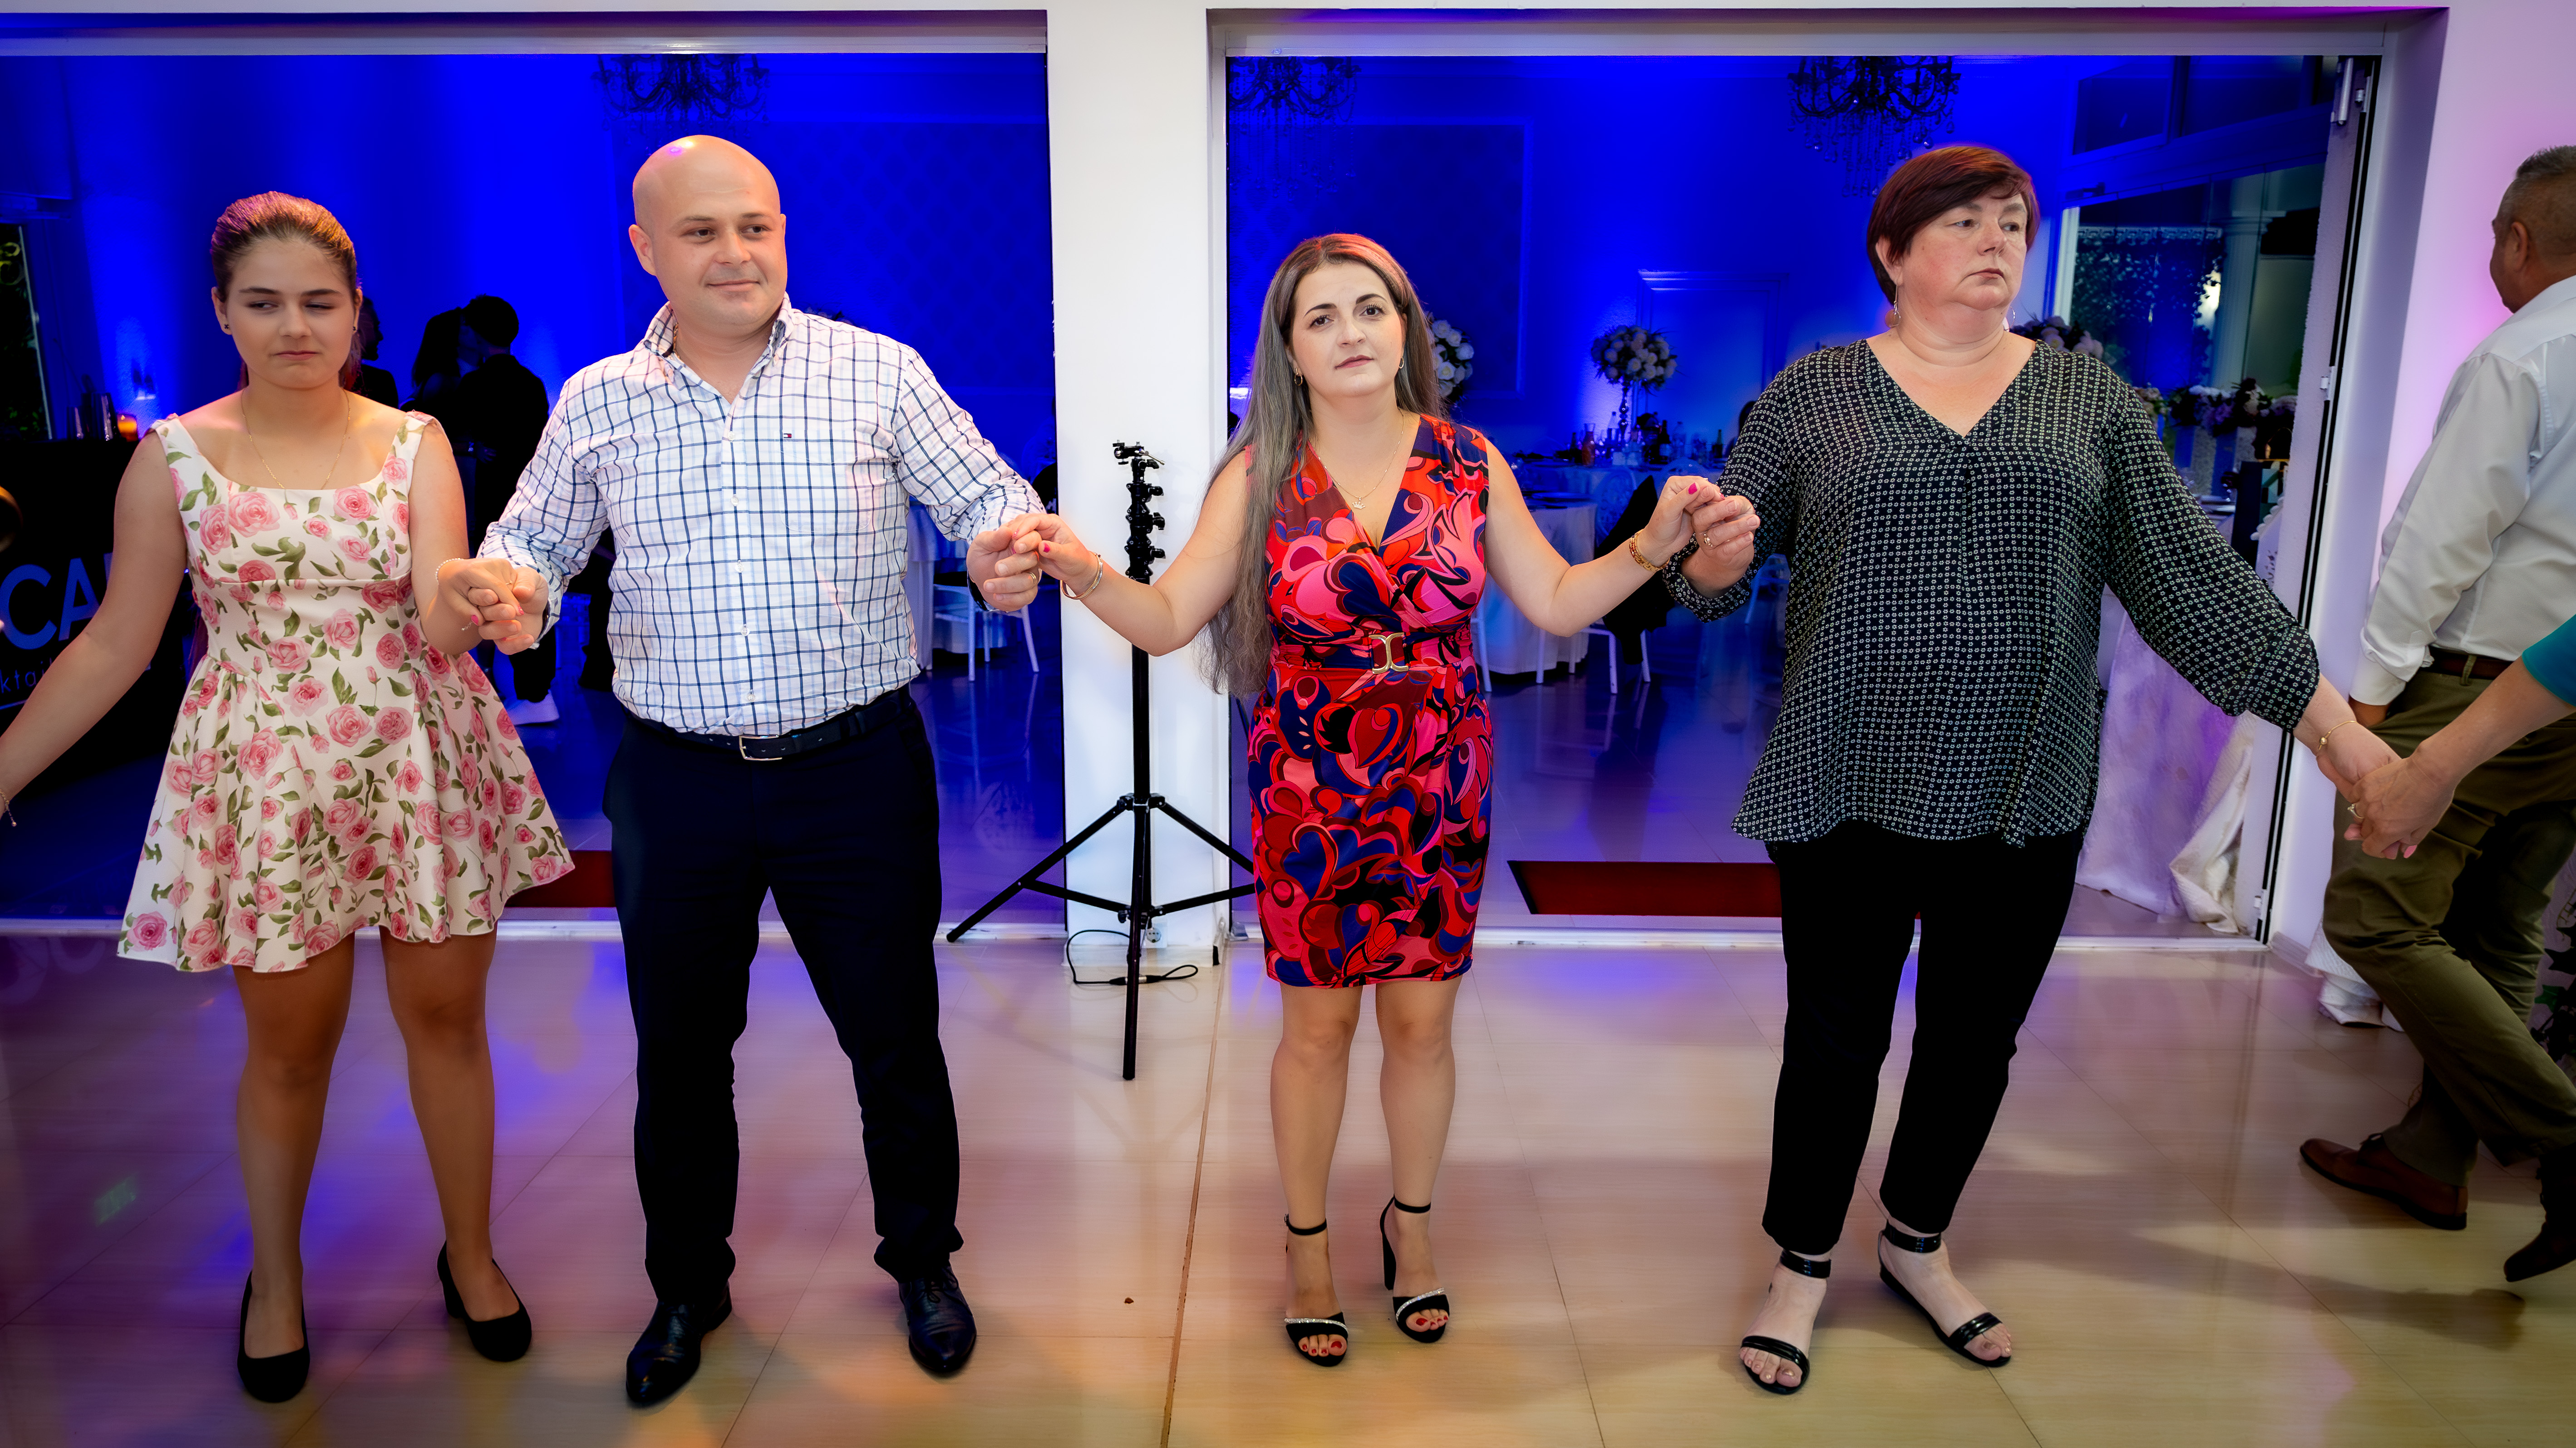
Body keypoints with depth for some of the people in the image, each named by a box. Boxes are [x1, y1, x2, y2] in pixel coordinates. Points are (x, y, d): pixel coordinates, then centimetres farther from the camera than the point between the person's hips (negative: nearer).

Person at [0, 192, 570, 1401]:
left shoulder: (413, 440, 1)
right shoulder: (175, 457, 0)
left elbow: (444, 624, -10)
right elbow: (113, 646, 4)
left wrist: (470, 596, -33)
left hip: (422, 768, 1)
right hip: (267, 781, 0)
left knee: (446, 1019, 10)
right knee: (288, 1044, 12)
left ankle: (471, 1255, 31)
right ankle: (275, 1279, 36)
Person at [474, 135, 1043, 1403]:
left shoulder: (879, 374, -2)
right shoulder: (597, 405, 5)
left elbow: (984, 493, -1)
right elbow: (533, 539, 12)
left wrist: (1004, 549, -24)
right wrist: (509, 586, -11)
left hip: (858, 768, -2)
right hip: (676, 782, 2)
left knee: (894, 1034, 10)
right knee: (679, 1047, 15)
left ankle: (922, 1261, 35)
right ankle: (687, 1286, 39)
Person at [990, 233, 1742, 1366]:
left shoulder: (1467, 462, 0)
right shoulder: (1260, 475, -4)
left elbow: (1557, 603, 3)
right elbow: (1168, 618, -7)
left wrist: (1656, 542, -10)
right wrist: (1082, 572, -25)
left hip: (1439, 794, 2)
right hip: (1311, 796, -1)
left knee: (1422, 1020, 11)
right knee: (1318, 1025, 9)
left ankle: (1410, 1223, 37)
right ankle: (1307, 1241, 32)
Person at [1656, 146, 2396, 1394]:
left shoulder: (2088, 394, 5)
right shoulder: (1811, 393, 0)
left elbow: (2188, 575, 3)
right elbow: (1715, 574, -1)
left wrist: (2330, 722, 0)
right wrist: (1711, 561, -25)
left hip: (2024, 795, 3)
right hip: (1849, 788, -2)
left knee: (1976, 1040, 15)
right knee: (1835, 1041, 7)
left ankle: (1917, 1248, 40)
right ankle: (1802, 1267, 30)